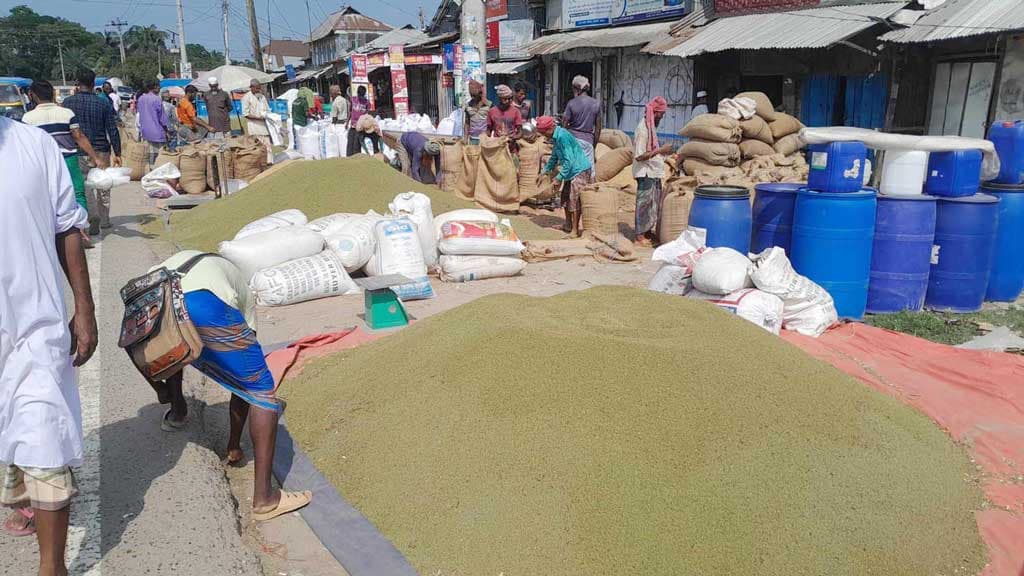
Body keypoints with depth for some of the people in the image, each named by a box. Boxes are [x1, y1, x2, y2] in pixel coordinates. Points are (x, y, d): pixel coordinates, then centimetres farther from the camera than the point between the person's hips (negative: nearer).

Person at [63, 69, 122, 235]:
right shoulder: (103, 104, -3)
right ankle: (104, 220, 23)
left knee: (85, 186, 2)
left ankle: (93, 216, -15)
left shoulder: (68, 102, -2)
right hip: (102, 150, 1)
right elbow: (112, 131, -3)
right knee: (103, 186, 13)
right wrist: (117, 153, 3)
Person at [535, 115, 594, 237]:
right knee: (565, 197, 16)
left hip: (580, 170, -10)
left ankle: (575, 230, -3)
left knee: (575, 200, -8)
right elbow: (554, 157, 22)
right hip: (572, 171, 10)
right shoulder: (555, 137, 8)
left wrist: (559, 178, -20)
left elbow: (569, 160, -24)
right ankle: (568, 225, 30)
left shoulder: (562, 136, -22)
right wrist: (544, 173, 22)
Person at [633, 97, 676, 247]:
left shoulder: (652, 126, 13)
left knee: (653, 204, 13)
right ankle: (640, 236, 4)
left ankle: (648, 232, 23)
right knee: (644, 204, -3)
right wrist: (660, 150, -23)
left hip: (654, 173, 9)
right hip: (646, 174, -9)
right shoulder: (643, 129, -17)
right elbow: (639, 156, -22)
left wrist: (663, 153, 10)